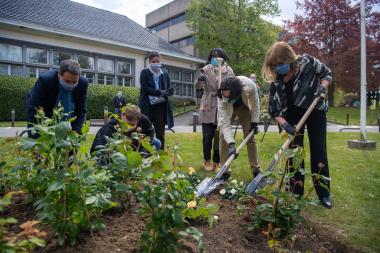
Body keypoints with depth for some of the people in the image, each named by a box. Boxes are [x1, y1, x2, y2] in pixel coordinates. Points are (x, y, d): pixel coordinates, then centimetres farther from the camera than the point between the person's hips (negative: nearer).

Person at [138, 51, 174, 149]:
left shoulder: (165, 74, 12)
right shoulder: (144, 72, 2)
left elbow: (168, 89, 11)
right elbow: (145, 88, -10)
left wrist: (170, 91, -14)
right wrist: (160, 92, -18)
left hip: (161, 106, 3)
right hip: (147, 106, -3)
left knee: (160, 133, 5)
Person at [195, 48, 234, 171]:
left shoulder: (228, 70, 3)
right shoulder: (206, 69, 3)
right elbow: (198, 87, -4)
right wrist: (199, 80, -25)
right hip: (208, 107, 0)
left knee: (219, 137, 5)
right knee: (207, 136, 3)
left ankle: (217, 162, 23)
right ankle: (207, 160, 25)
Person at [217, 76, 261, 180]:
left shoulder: (249, 85, -40)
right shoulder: (222, 97, -40)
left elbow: (255, 103, -18)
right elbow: (224, 121, -39)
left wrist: (254, 122, -17)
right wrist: (231, 144, -47)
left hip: (244, 107, 1)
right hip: (227, 109, 0)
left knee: (250, 136, -1)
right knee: (223, 135, -13)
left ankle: (256, 169, 11)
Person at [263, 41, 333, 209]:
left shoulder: (307, 62, -20)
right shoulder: (276, 81, -17)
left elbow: (326, 73, -2)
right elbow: (274, 110, -16)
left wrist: (323, 86, -22)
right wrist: (284, 123, -32)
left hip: (316, 111, -1)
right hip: (294, 115, 1)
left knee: (319, 151, 2)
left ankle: (324, 194, 15)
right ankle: (296, 192, 12)